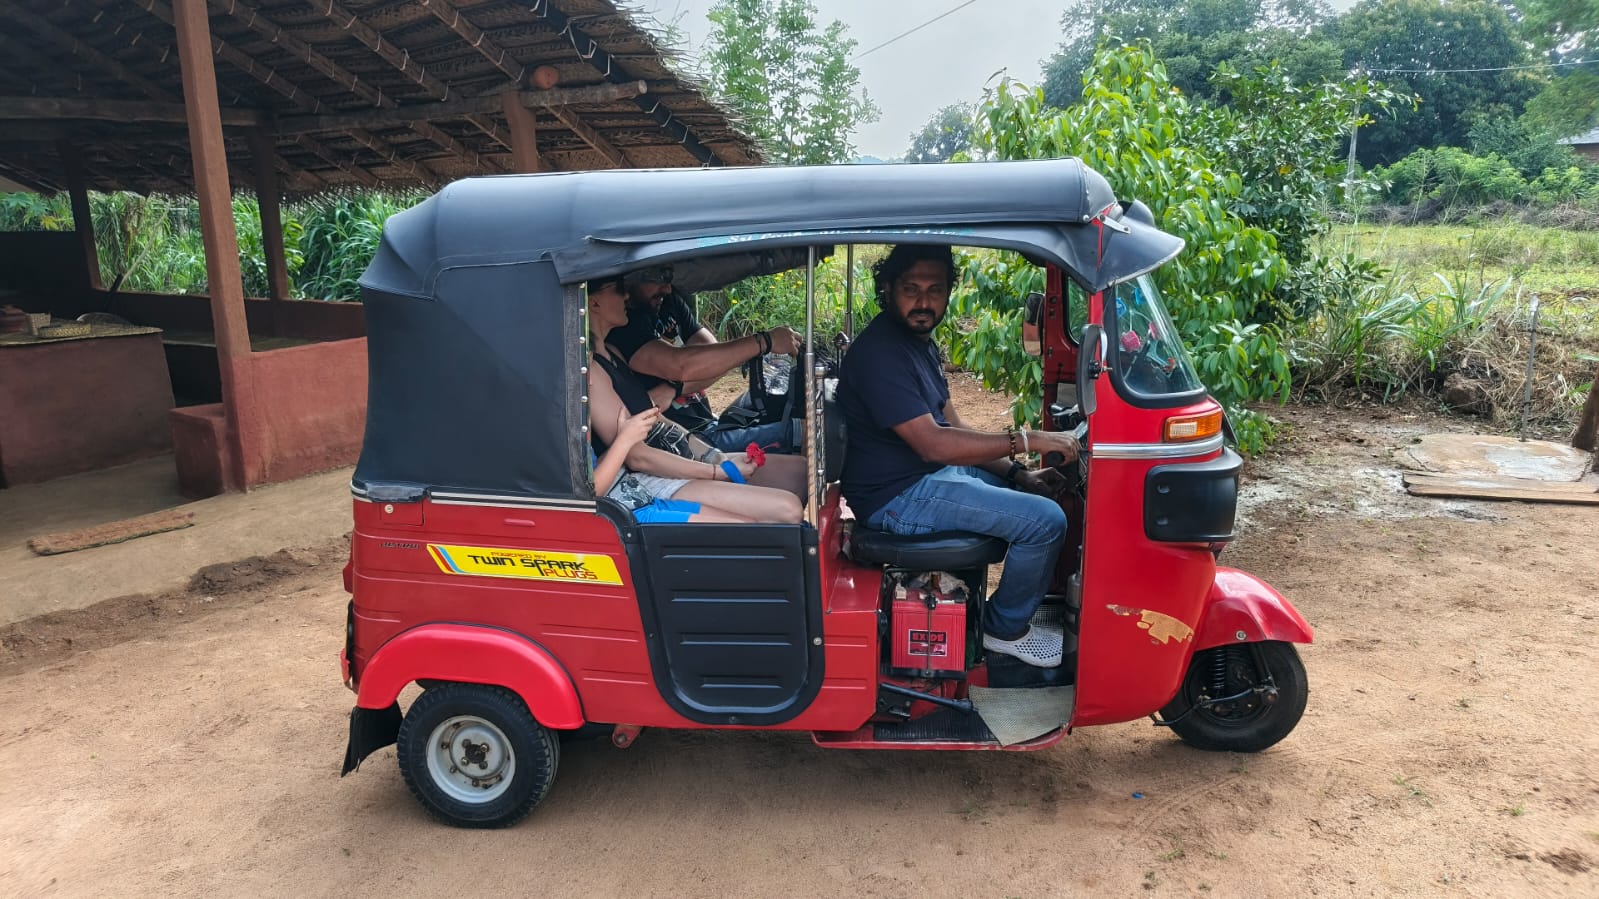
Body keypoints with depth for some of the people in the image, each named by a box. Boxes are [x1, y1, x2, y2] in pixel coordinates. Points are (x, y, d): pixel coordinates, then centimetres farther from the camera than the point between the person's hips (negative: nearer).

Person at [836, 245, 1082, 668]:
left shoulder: (920, 342, 11)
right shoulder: (880, 353, -22)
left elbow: (954, 428, 12)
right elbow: (933, 443, -29)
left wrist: (1017, 473, 2)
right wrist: (1026, 439, -27)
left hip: (934, 472, 10)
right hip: (900, 496, -10)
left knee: (1045, 492, 17)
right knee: (1045, 521, -16)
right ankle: (1005, 629, 5)